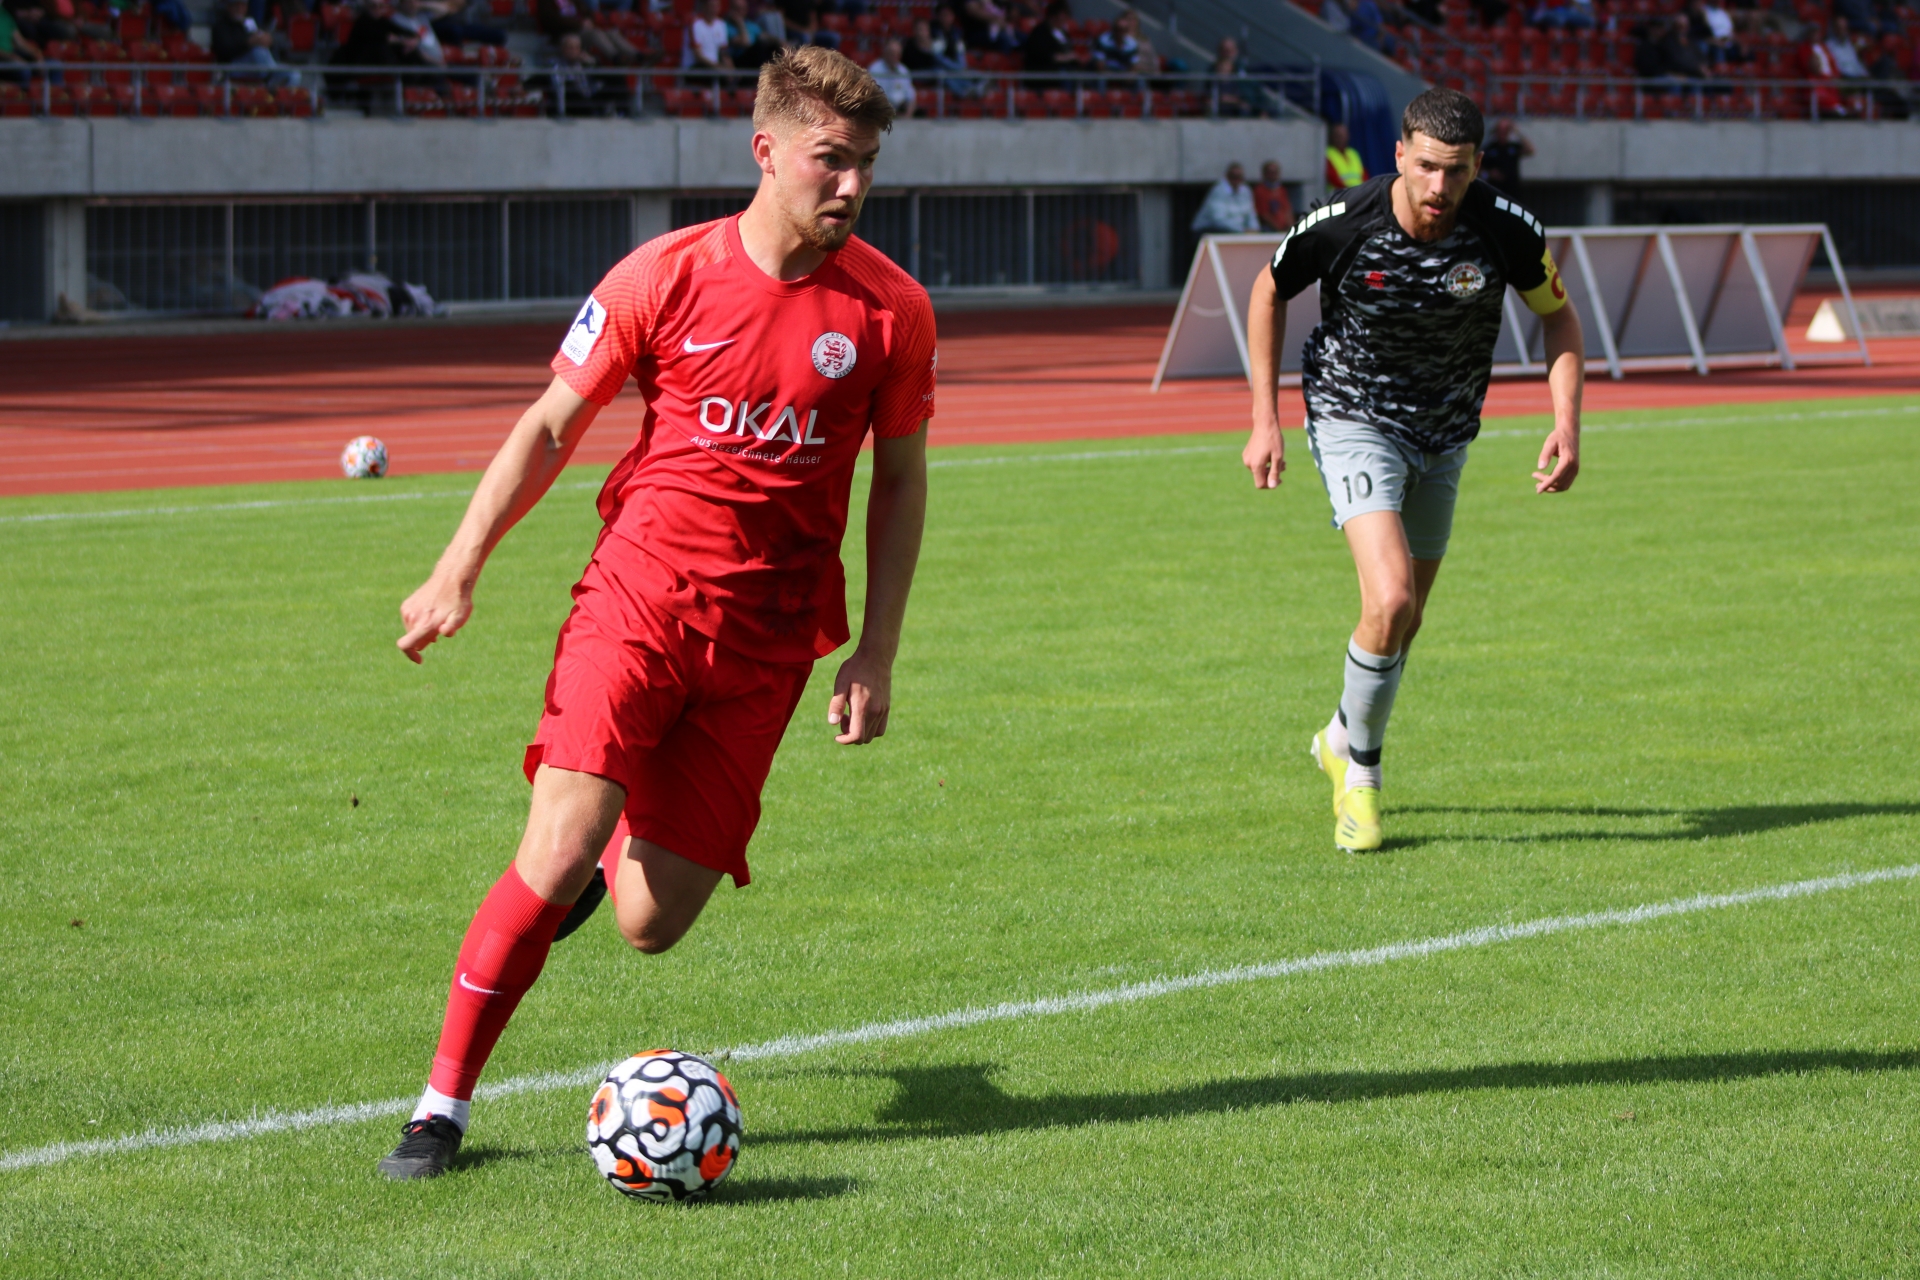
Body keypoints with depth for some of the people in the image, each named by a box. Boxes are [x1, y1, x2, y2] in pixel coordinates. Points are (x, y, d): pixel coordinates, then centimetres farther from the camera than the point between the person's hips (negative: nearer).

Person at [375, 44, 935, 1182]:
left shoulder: (892, 310, -1)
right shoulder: (667, 276, -5)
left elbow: (901, 479, 11)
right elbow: (551, 426, 5)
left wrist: (875, 657, 5)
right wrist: (461, 567, -3)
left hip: (766, 637, 1)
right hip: (640, 587, -1)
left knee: (651, 925, -2)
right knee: (556, 856, -19)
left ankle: (630, 842, 37)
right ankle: (443, 1105, -4)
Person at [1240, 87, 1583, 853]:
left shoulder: (1507, 231, -19)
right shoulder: (1344, 224, -23)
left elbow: (1558, 316, -1)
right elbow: (1269, 291, -4)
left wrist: (1567, 423, -15)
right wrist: (1265, 419, -6)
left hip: (1444, 436, 4)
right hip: (1352, 421, -4)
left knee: (1404, 618, 15)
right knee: (1390, 599, -22)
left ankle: (1343, 739, 44)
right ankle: (1359, 769, -1)